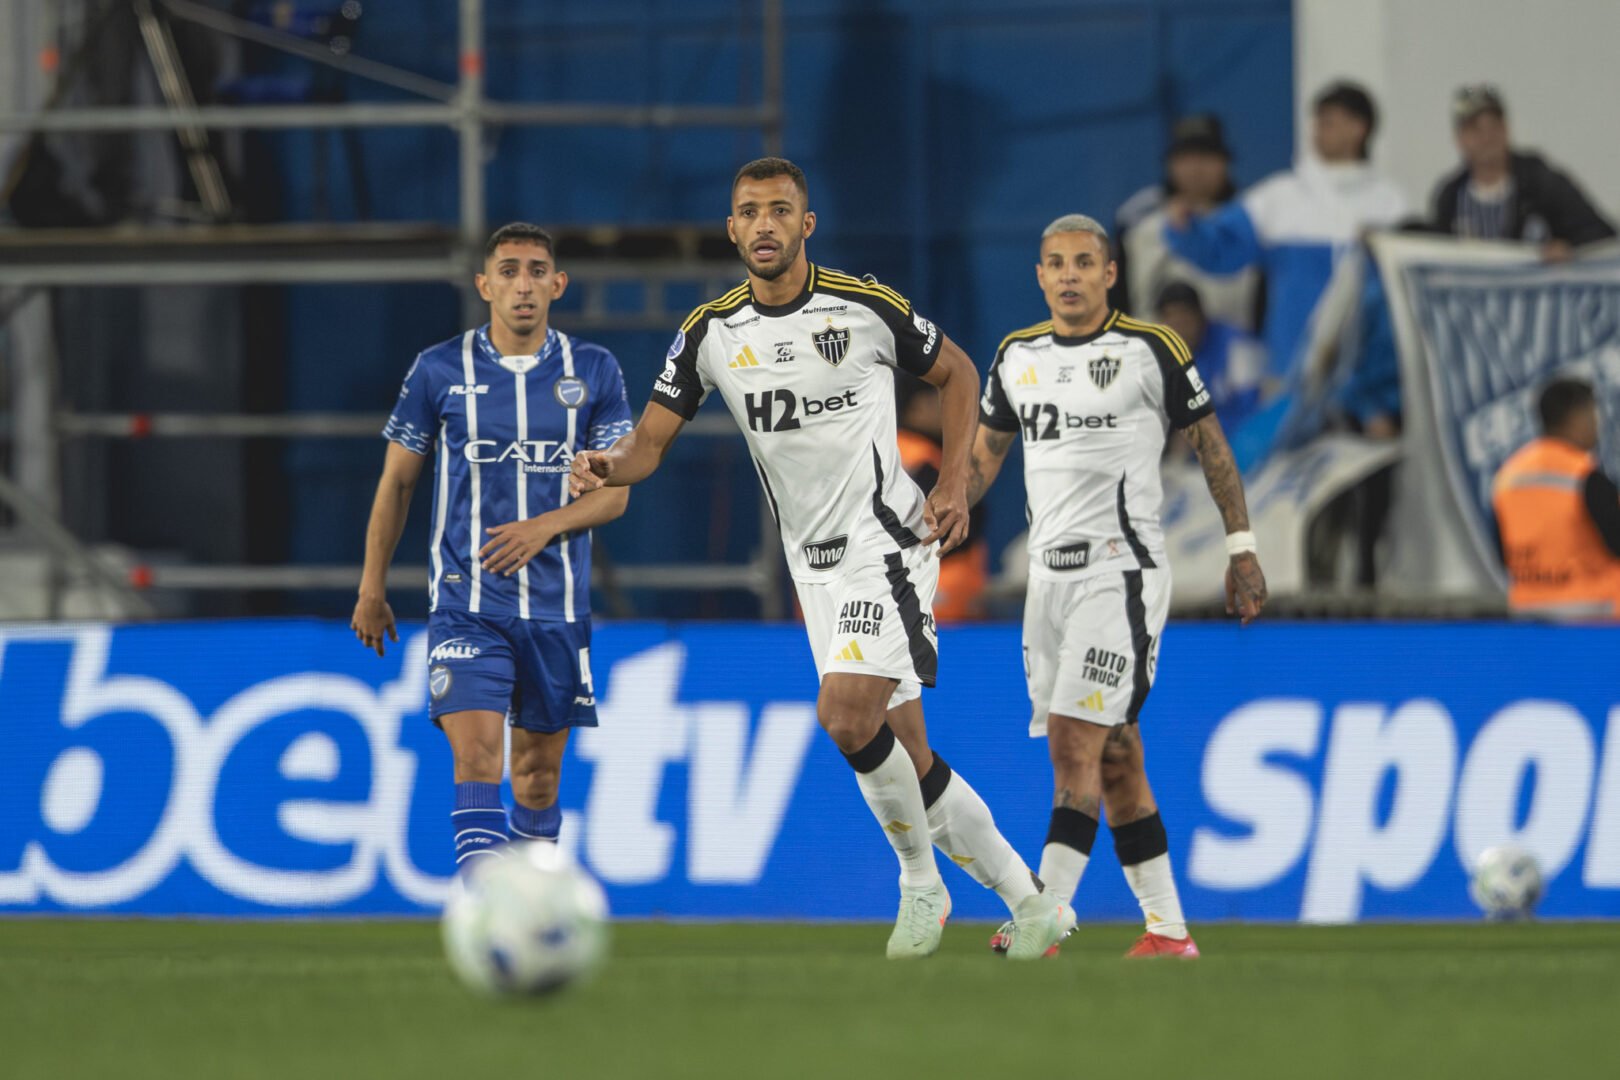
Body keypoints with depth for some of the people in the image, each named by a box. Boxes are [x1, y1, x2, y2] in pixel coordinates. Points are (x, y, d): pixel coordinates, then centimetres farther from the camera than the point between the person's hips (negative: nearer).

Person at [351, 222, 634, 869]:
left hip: (557, 607, 2)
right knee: (477, 758, -17)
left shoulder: (594, 373, 3)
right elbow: (397, 482, 9)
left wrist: (545, 525, -18)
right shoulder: (440, 371, 0)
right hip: (465, 605, -2)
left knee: (539, 767, 10)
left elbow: (614, 493, 1)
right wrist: (372, 589, 9)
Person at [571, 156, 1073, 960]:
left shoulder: (867, 307, -10)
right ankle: (1027, 900, 17)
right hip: (813, 563, 5)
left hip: (887, 540, -5)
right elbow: (651, 440, 1)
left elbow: (955, 373, 6)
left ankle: (921, 884, -3)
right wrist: (609, 466, -22)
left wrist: (953, 485, -4)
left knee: (846, 714, -23)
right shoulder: (711, 332, 0)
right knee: (904, 752, 5)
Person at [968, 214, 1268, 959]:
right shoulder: (1017, 357, 12)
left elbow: (1210, 444, 2)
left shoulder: (1149, 350, -3)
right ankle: (1168, 927, 12)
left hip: (1122, 570, -6)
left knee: (1075, 740, -16)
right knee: (1113, 757, 6)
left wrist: (1241, 548, 0)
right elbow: (984, 454, 22)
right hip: (1049, 574, 6)